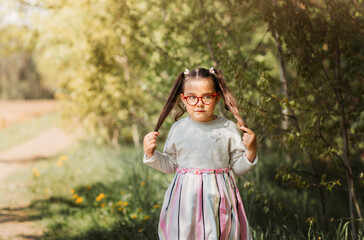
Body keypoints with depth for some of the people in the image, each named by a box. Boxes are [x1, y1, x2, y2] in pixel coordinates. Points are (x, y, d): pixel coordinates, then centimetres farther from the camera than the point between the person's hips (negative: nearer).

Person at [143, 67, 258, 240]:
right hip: (186, 199, 1)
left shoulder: (228, 129, -1)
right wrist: (151, 154, 0)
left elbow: (238, 168, 4)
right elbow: (170, 165, 14)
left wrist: (251, 150, -12)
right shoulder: (178, 129, 4)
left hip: (218, 200, -1)